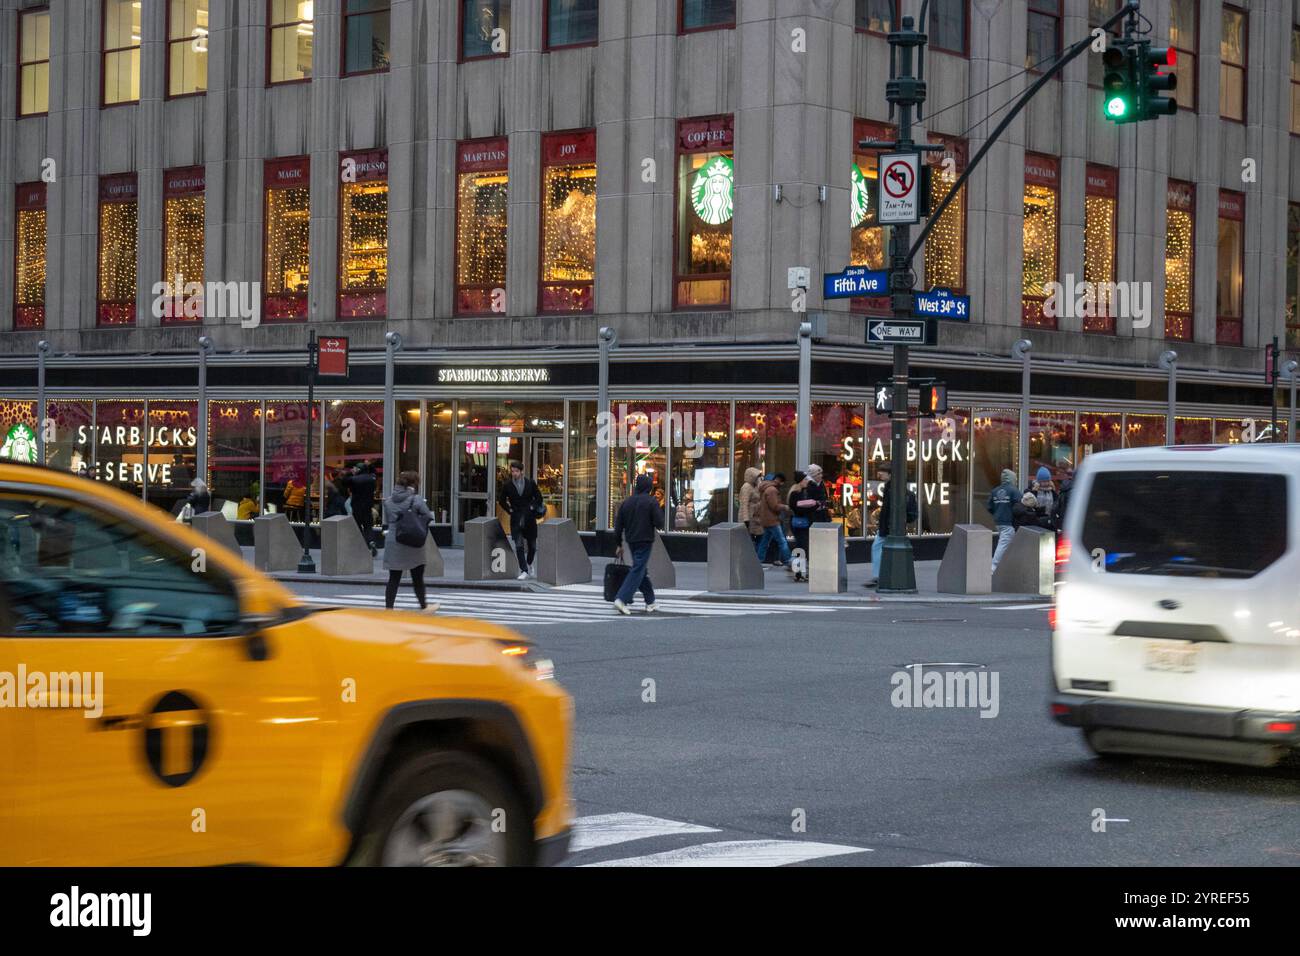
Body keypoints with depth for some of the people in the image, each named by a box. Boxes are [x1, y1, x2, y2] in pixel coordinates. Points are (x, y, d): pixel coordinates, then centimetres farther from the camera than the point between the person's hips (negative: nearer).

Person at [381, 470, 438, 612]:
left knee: (393, 579, 6)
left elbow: (387, 521, 9)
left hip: (392, 542, 4)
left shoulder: (389, 501, 5)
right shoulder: (415, 499, -10)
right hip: (412, 544, -4)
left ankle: (388, 608, 3)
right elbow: (428, 517, -13)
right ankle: (424, 605, 24)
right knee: (417, 578, 11)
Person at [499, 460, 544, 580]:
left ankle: (529, 565, 38)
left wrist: (533, 508, -3)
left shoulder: (530, 483, 1)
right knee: (519, 546, -12)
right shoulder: (508, 486, 0)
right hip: (516, 519, -1)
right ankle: (524, 571, -9)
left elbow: (538, 498, 9)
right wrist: (509, 511, 1)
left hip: (529, 518, 1)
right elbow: (502, 501, 11)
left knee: (532, 545, 12)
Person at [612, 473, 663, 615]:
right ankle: (621, 600, -17)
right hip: (645, 541, -6)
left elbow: (618, 525, 9)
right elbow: (659, 523, -14)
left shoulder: (627, 502, 8)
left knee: (642, 571, 16)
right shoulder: (652, 501, -10)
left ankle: (650, 602, 22)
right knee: (637, 571, -6)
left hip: (631, 541, 6)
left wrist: (619, 545, 15)